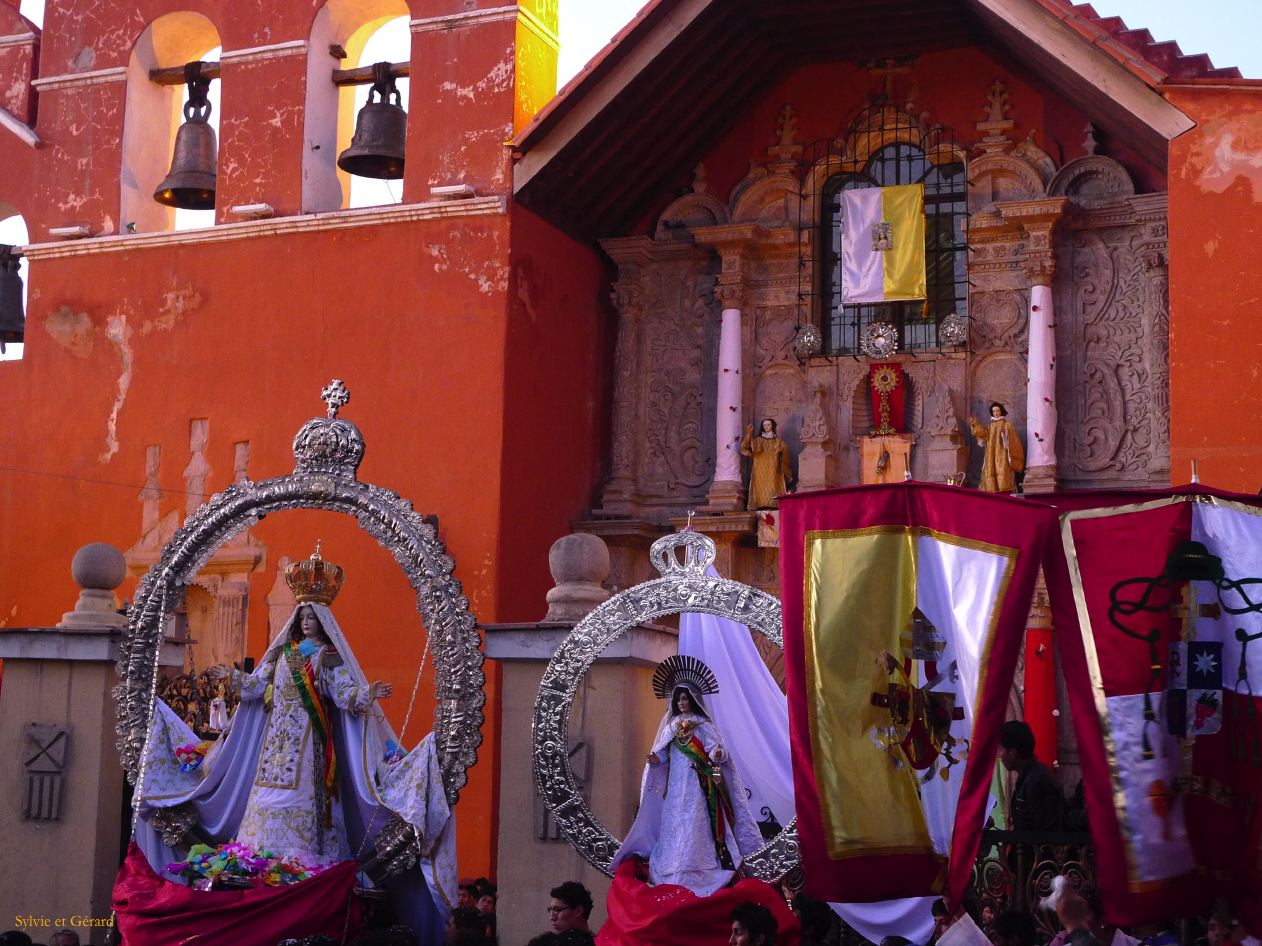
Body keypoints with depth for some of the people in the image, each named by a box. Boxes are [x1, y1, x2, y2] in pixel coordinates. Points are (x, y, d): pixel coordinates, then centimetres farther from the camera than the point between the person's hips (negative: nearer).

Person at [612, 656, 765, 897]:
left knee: (695, 823, -12)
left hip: (697, 784, -5)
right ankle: (675, 877, 0)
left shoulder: (704, 725, 2)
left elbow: (714, 748, -8)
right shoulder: (671, 725, 16)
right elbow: (663, 754, 14)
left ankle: (694, 874, -14)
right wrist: (655, 759, -7)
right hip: (675, 784, 5)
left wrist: (717, 755, -30)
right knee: (675, 822, 0)